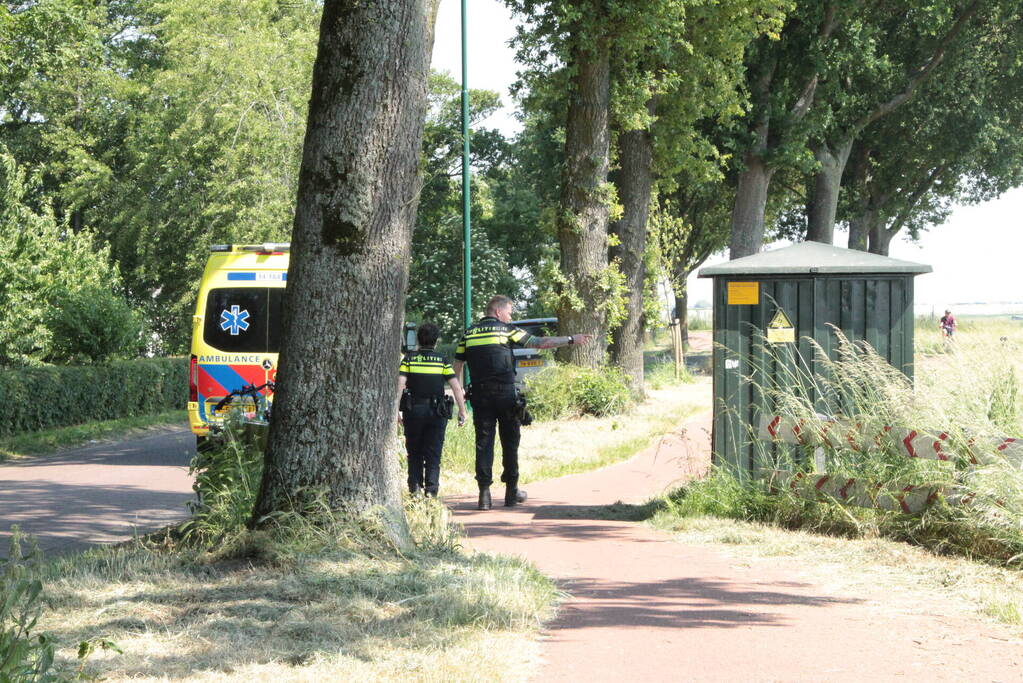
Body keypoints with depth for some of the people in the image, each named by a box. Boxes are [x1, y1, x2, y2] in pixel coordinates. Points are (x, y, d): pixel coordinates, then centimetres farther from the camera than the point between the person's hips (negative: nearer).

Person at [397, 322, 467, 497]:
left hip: (413, 410, 0)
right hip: (436, 411, 0)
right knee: (433, 453, 4)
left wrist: (396, 410, -7)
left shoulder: (409, 359, 2)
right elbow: (456, 387, -3)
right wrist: (462, 412, 1)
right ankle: (431, 488, -6)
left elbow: (400, 385, -8)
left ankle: (415, 486, 5)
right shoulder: (442, 361, 3)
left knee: (414, 452, 12)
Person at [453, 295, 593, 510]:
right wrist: (571, 340, 7)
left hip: (480, 395, 3)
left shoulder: (469, 333, 10)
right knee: (510, 442, 8)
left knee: (483, 443, 2)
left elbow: (457, 365, 10)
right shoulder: (507, 330, 1)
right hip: (505, 393, -2)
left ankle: (484, 492, -4)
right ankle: (512, 490, 12)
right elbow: (539, 343, 1)